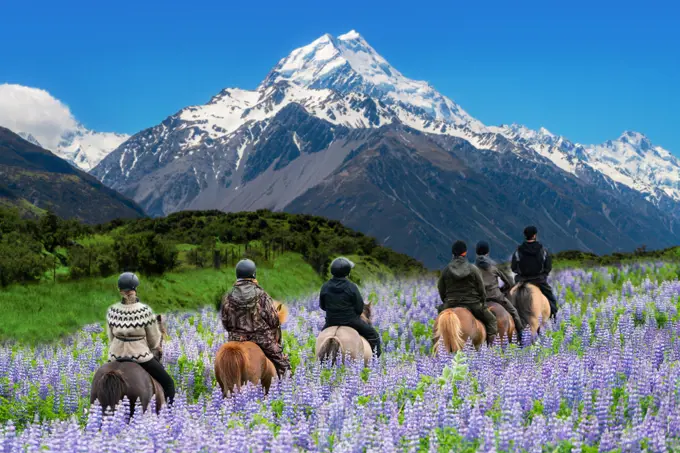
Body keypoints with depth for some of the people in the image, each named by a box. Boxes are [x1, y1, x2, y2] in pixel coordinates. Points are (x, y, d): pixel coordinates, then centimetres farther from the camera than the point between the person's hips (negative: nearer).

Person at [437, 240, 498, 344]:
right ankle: (491, 342, -3)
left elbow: (441, 290, 7)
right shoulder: (473, 269, -6)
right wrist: (483, 303, 12)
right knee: (491, 320, 12)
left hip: (451, 305, 2)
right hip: (473, 304, -2)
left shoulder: (445, 270, 2)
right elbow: (481, 289, -2)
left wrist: (446, 302, 21)